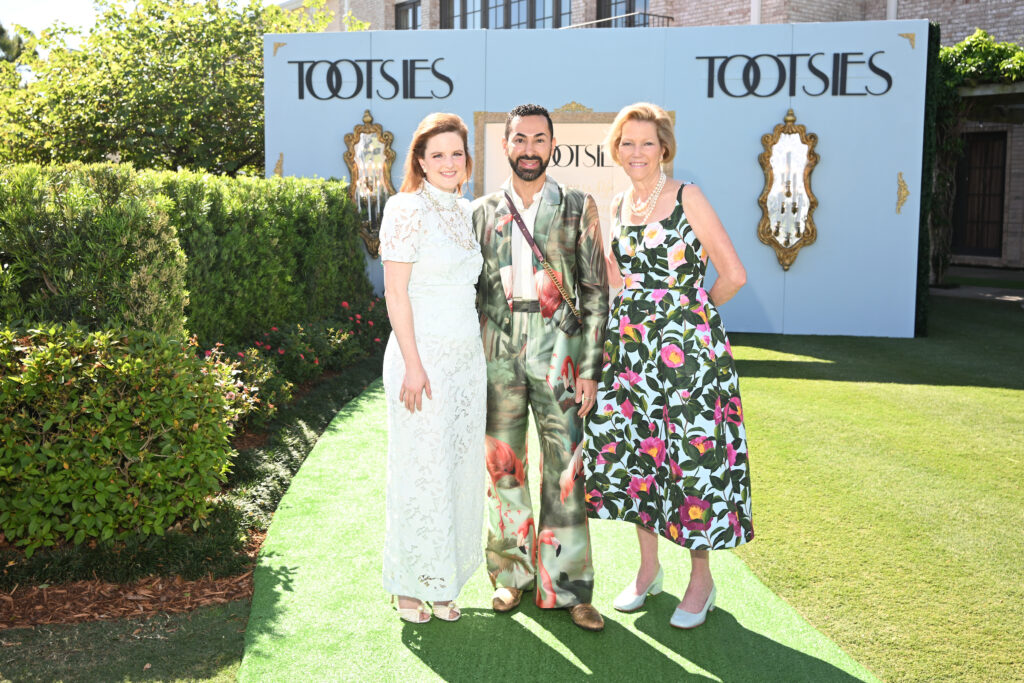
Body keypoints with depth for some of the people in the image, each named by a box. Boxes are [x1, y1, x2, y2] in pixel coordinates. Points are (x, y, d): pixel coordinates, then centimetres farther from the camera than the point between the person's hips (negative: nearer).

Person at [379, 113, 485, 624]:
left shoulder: (464, 212, 12)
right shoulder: (407, 210, -10)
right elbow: (396, 293, -13)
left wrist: (476, 351, 16)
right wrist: (413, 365, -17)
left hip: (467, 356, 7)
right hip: (423, 356, -7)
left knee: (461, 467, 11)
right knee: (421, 469, 1)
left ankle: (442, 581, 24)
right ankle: (410, 585, 18)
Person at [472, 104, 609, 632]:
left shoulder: (578, 208, 5)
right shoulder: (482, 212, 10)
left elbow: (595, 292, 2)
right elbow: (468, 292, 11)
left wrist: (589, 368, -5)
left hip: (558, 351, -2)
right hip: (497, 352, 2)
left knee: (565, 469, -2)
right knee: (503, 465, 8)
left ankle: (567, 587, 8)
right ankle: (511, 574, 23)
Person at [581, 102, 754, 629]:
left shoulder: (688, 199, -6)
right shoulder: (617, 207, 11)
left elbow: (733, 274, -6)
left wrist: (694, 314, 5)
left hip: (687, 348, -5)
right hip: (630, 345, 6)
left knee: (693, 454, -2)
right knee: (634, 450, 8)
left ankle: (701, 578, 15)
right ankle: (648, 569, 25)